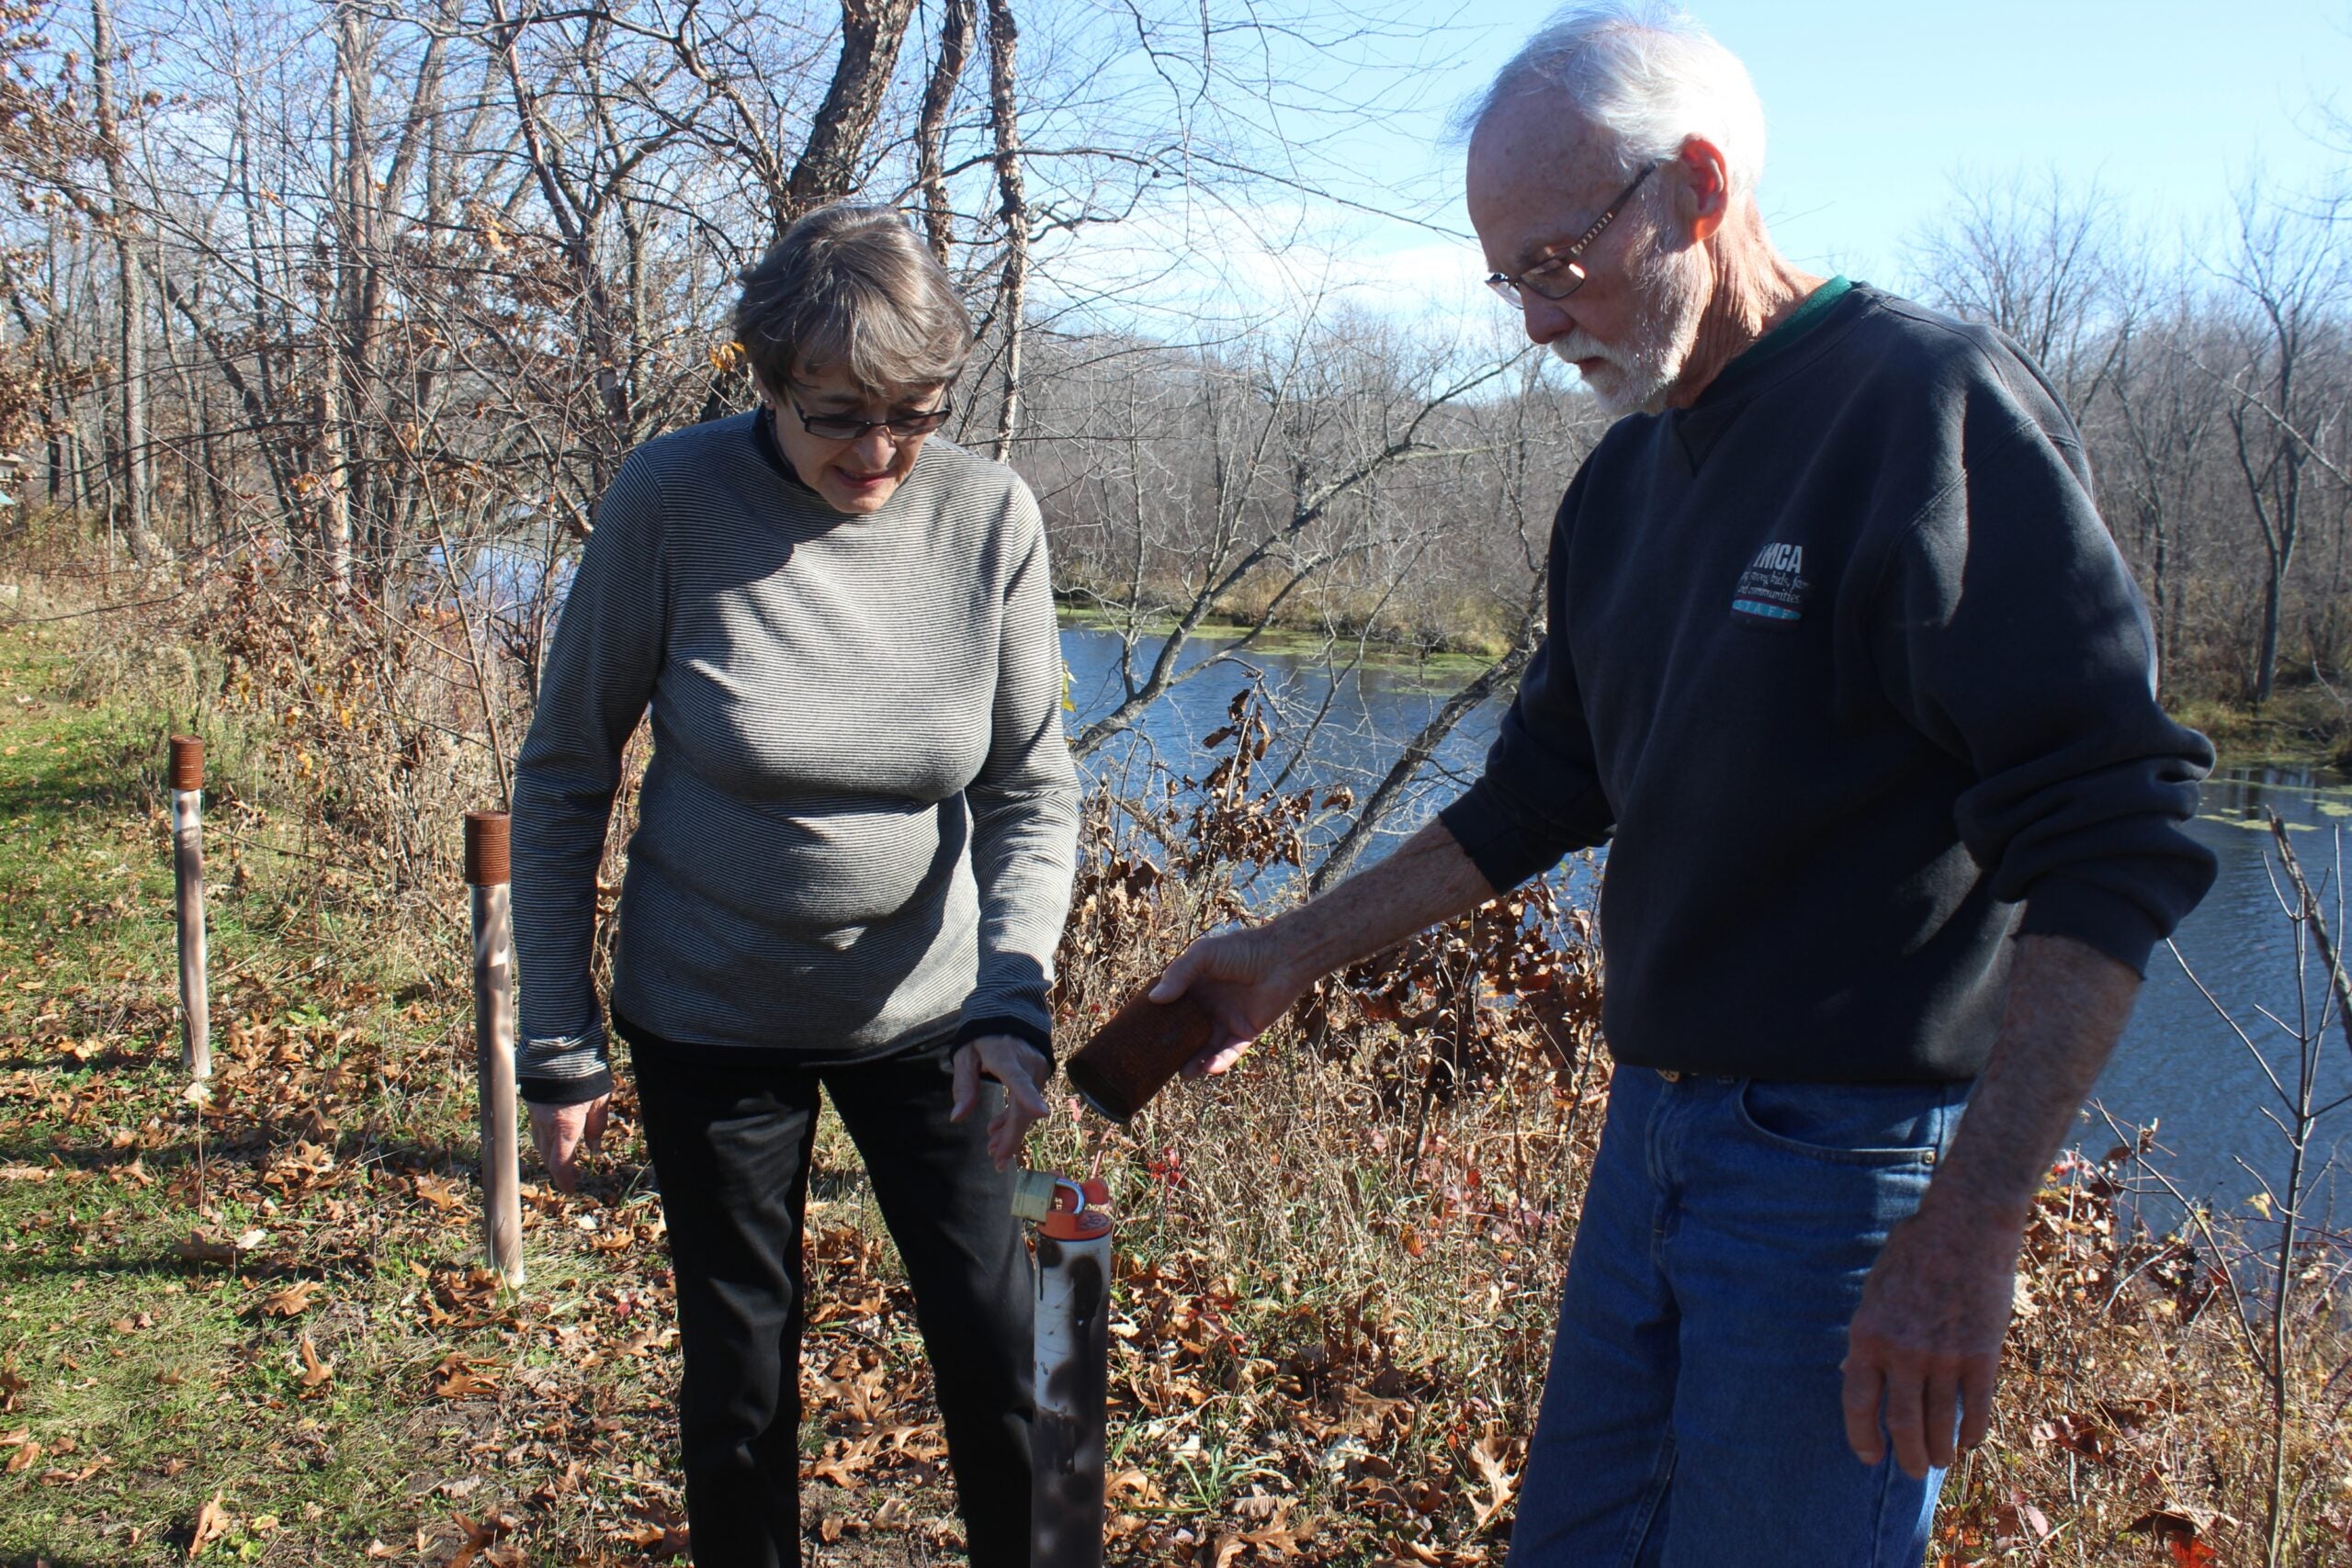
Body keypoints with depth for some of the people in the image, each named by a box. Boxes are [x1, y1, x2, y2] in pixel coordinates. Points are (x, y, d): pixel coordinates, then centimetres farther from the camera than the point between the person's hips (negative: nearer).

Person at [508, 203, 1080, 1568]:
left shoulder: (988, 514, -13)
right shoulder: (674, 500, -17)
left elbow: (1032, 788, -6)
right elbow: (565, 778, -7)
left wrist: (1014, 1001, -21)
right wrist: (560, 1045, -6)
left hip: (924, 1011, 1)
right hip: (712, 1022, -1)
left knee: (998, 1355, 7)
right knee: (741, 1376, 12)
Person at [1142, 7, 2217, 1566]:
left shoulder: (1934, 404, -15)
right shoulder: (1626, 480, 11)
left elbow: (2110, 838, -21)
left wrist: (1968, 1228, -26)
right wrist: (1296, 951, 18)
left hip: (1856, 1153, -8)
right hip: (1656, 1128, 8)